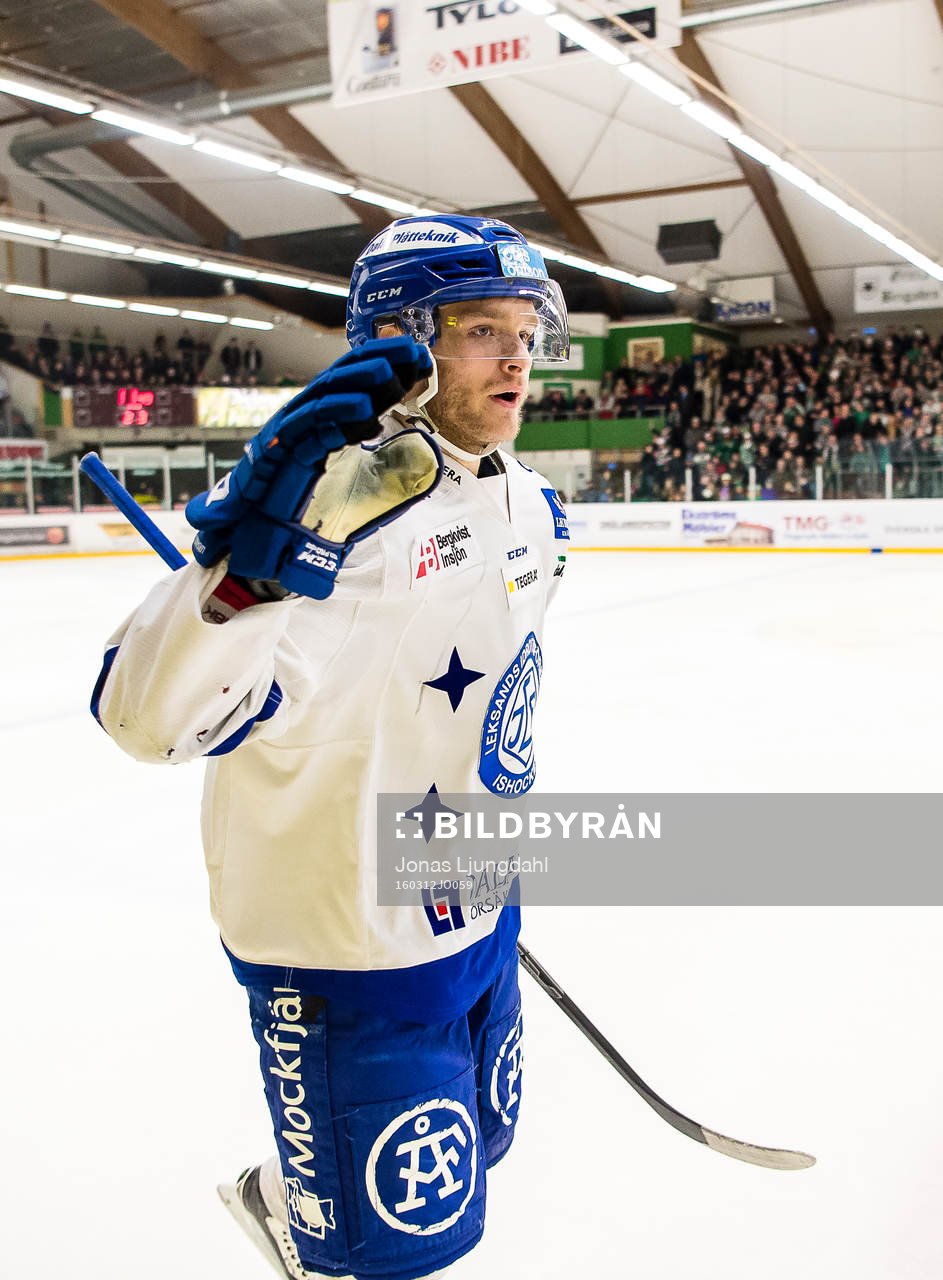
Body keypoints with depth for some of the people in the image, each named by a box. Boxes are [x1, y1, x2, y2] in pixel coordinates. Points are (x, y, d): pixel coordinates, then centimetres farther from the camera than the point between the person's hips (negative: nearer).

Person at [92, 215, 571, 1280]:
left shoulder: (526, 504, -1)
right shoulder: (330, 501, -28)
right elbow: (149, 717, -37)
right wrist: (254, 553, -51)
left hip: (476, 918, 8)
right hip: (343, 946, -7)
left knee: (470, 1155, 25)